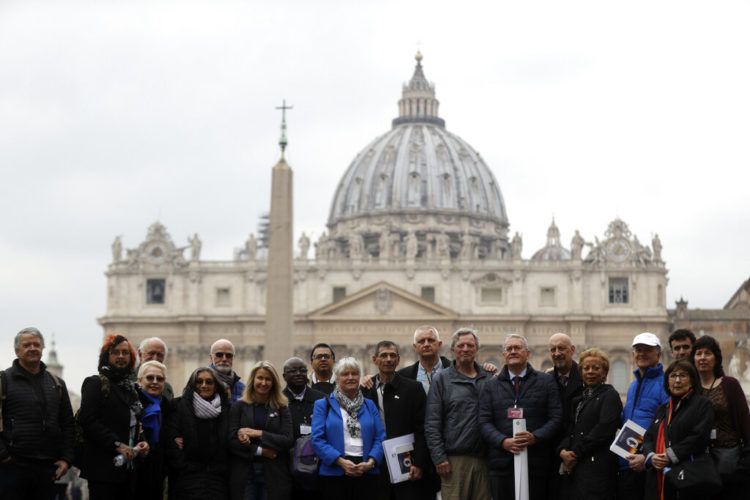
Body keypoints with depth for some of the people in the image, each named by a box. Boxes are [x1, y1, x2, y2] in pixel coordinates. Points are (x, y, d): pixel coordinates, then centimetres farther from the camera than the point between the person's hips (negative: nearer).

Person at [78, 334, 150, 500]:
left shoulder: (131, 388, 20)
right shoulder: (96, 384, -2)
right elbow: (88, 420, -14)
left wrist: (141, 442, 4)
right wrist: (116, 444, -19)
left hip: (128, 467, 7)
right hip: (104, 467, -7)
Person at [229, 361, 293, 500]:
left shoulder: (282, 408, 8)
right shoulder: (239, 406, 5)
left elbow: (288, 440, -3)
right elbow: (231, 440, -4)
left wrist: (259, 434, -13)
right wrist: (259, 451, -13)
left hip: (273, 475, 1)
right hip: (244, 475, -1)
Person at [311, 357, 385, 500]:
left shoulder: (370, 405, 15)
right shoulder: (323, 405, 6)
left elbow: (380, 438, 7)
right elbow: (318, 439, -4)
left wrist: (371, 462, -10)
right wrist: (341, 461, -16)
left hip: (367, 472, 3)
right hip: (335, 473, -2)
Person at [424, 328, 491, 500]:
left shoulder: (488, 379, 13)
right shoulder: (442, 380, 4)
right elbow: (431, 424, 0)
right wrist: (439, 458, -8)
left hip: (483, 458, 3)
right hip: (455, 459, -3)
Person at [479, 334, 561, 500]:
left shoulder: (546, 381, 10)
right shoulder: (491, 386, 13)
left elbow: (556, 418, 3)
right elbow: (484, 422, 5)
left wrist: (535, 437, -14)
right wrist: (503, 441, -13)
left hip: (536, 463, -1)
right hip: (502, 463, 1)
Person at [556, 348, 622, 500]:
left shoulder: (610, 395, 0)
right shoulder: (579, 398, 21)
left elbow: (604, 429, -12)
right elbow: (569, 429, 16)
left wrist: (575, 453, -11)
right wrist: (562, 451, -5)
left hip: (596, 467, -6)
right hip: (572, 468, 6)